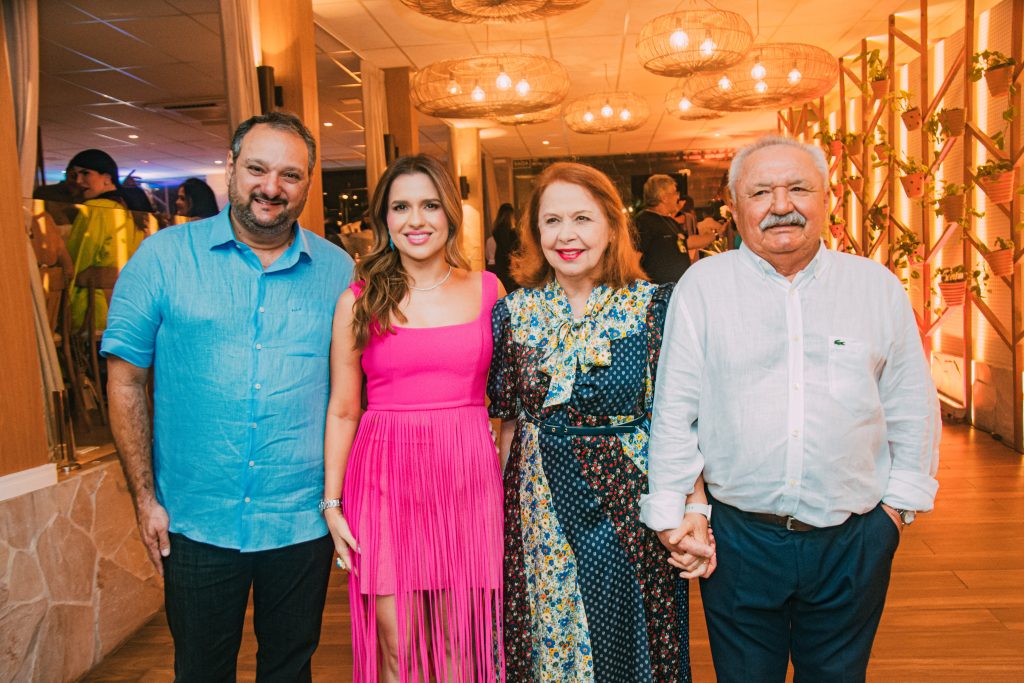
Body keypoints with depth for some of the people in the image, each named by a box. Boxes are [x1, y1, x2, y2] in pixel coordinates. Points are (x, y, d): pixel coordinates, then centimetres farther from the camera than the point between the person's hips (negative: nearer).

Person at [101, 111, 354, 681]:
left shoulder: (338, 270, 0)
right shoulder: (163, 256, -4)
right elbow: (125, 381, -1)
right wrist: (145, 496, -3)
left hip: (303, 521, 1)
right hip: (196, 522, -1)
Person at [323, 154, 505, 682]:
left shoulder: (487, 290, 5)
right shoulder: (358, 301, 1)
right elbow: (342, 410, 4)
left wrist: (508, 477, 5)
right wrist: (332, 503, 1)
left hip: (467, 476, 1)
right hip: (386, 477, -1)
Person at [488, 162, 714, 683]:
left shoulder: (653, 307, -7)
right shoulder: (515, 312, 0)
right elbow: (508, 421, 6)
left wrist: (695, 510, -18)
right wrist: (500, 507, 4)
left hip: (629, 511, -2)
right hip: (539, 516, 2)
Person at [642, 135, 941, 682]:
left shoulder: (876, 285, 3)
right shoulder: (703, 285, -3)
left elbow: (912, 406, 10)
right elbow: (674, 409, -3)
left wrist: (900, 502, 7)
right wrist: (670, 515, -5)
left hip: (854, 543, 2)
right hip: (740, 538, -1)